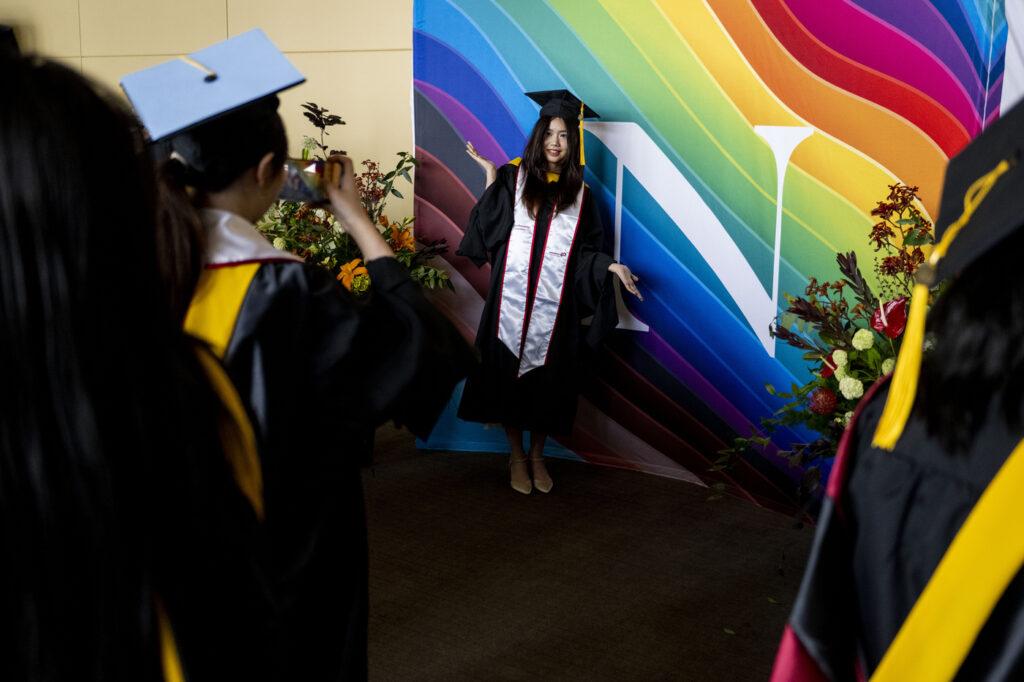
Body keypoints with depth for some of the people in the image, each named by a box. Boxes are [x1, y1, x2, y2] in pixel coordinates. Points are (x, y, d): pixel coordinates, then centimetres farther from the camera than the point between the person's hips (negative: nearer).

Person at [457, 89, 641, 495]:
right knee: (509, 375, 4)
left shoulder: (578, 192, 6)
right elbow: (487, 227, -7)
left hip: (554, 304, 1)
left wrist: (610, 266, -9)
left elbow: (585, 249, 7)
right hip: (512, 298, -1)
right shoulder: (513, 177, 1)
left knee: (547, 380, 6)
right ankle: (516, 457, 21)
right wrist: (491, 178, -10)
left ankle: (537, 457, 24)